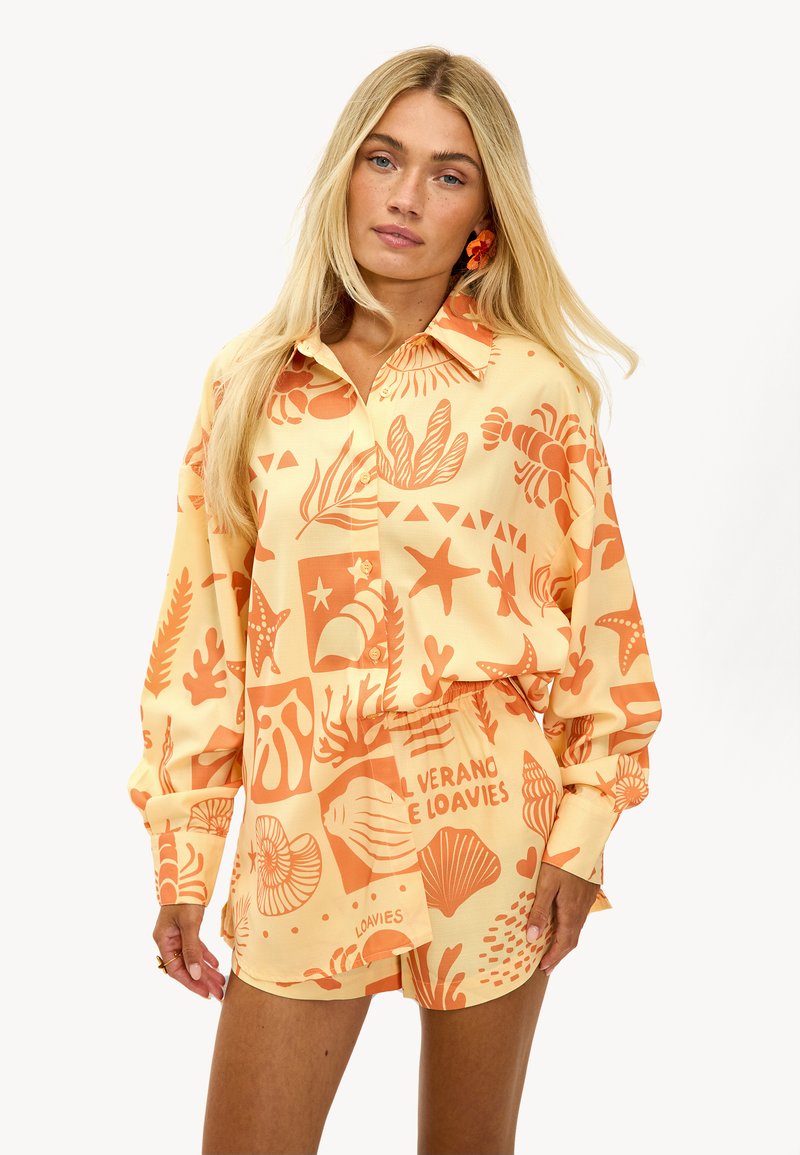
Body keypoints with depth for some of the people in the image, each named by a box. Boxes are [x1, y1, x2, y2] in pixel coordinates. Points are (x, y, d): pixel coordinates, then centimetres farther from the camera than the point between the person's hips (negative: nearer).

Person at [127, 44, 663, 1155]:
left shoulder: (537, 387, -4)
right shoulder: (252, 385, 1)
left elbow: (601, 613, 1)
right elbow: (201, 628, 4)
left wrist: (583, 834, -3)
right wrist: (181, 860, 3)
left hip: (489, 825, -1)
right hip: (304, 831, 2)